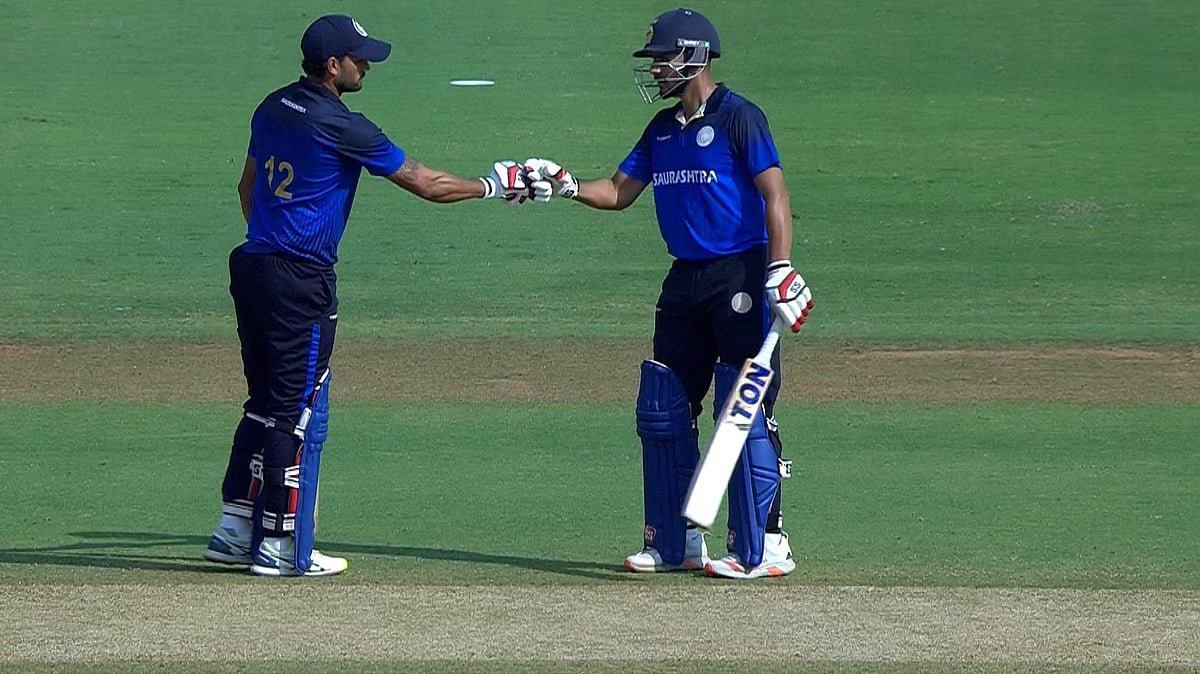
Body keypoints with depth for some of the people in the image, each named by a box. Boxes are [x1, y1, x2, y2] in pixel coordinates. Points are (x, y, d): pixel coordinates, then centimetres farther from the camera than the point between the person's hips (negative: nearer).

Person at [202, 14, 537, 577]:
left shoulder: (272, 109, 10)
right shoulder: (341, 127, -13)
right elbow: (427, 184, -7)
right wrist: (496, 185, 6)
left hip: (252, 267, 8)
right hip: (300, 281, -8)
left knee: (267, 403, 16)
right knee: (299, 410, -2)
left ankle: (235, 530, 17)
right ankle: (279, 547, 1)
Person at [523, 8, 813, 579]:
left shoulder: (738, 118, -9)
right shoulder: (663, 129, 15)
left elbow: (775, 196, -15)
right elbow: (619, 193, 18)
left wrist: (780, 270, -24)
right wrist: (562, 183, 2)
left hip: (739, 278, -9)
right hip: (686, 279, 9)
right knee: (662, 411, 9)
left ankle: (763, 547, -6)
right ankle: (673, 542, 18)